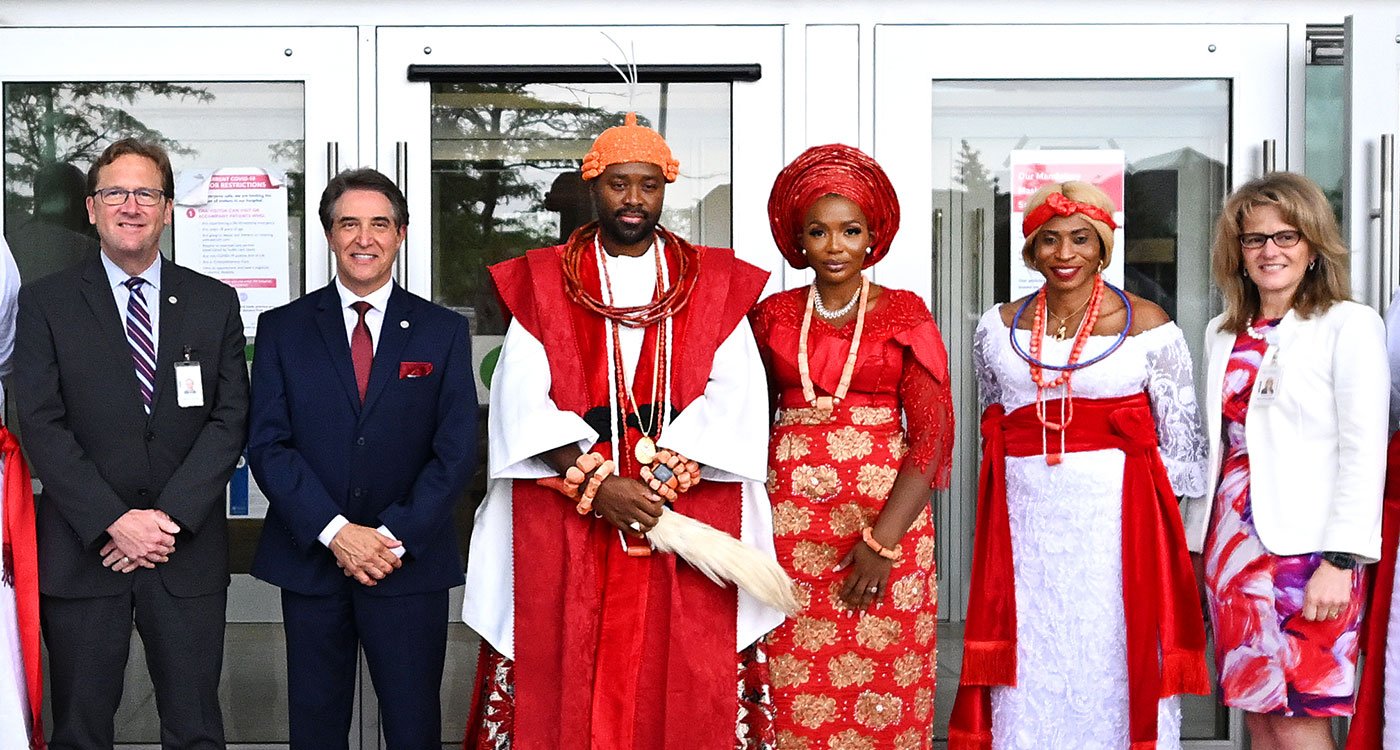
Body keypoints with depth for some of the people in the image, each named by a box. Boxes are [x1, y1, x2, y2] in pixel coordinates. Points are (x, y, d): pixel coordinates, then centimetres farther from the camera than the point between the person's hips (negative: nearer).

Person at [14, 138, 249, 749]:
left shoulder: (215, 302, 7)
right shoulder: (44, 302, 3)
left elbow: (230, 418, 0)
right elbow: (41, 425, -5)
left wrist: (169, 517, -11)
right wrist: (114, 522, -14)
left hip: (187, 554, 1)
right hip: (82, 554, -1)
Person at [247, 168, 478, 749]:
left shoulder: (444, 332, 4)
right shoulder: (282, 329, 5)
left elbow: (456, 451, -2)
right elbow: (268, 445, -3)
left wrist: (395, 538, -12)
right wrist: (336, 532, -14)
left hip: (410, 565, -1)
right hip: (310, 562, 1)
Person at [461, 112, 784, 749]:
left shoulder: (714, 283, 9)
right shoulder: (542, 283, 7)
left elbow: (735, 397, -2)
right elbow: (522, 403, -4)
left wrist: (663, 479, -16)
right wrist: (599, 485, -16)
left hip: (690, 519, 1)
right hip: (563, 526, 0)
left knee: (683, 690, 0)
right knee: (565, 685, -1)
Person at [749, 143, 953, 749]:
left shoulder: (905, 315, 0)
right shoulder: (773, 315, 7)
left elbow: (931, 432, -5)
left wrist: (883, 539, -14)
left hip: (886, 512, -2)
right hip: (788, 515, 2)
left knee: (883, 699, 2)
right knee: (795, 700, 4)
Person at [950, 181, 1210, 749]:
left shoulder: (1146, 325, 0)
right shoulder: (999, 327, 8)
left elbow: (1182, 436, 3)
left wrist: (1172, 532, 1)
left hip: (1116, 518, -2)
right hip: (1023, 520, 3)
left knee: (1111, 664, 2)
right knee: (1028, 673, 5)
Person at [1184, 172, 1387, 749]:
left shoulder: (1349, 325, -4)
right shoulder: (1223, 333, 14)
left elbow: (1364, 452, -10)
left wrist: (1339, 561, -17)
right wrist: (1197, 543, 15)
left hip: (1305, 550, -6)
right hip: (1234, 545, 6)